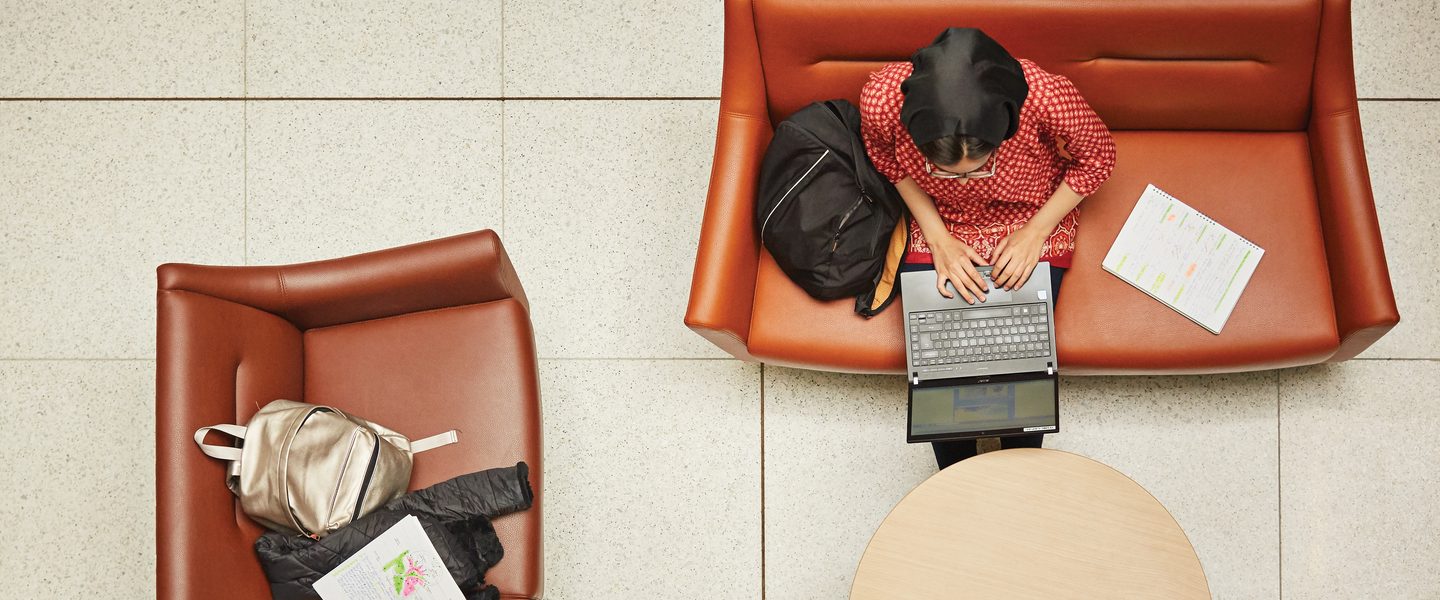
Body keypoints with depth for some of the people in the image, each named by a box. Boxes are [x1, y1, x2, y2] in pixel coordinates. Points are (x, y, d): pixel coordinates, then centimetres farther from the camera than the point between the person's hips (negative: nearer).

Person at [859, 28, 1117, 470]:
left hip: (1031, 224, -1)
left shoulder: (1045, 99, -37)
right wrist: (938, 239, -14)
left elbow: (1098, 157, -11)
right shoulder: (882, 100, -33)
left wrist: (1035, 233, -17)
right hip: (940, 229, 1)